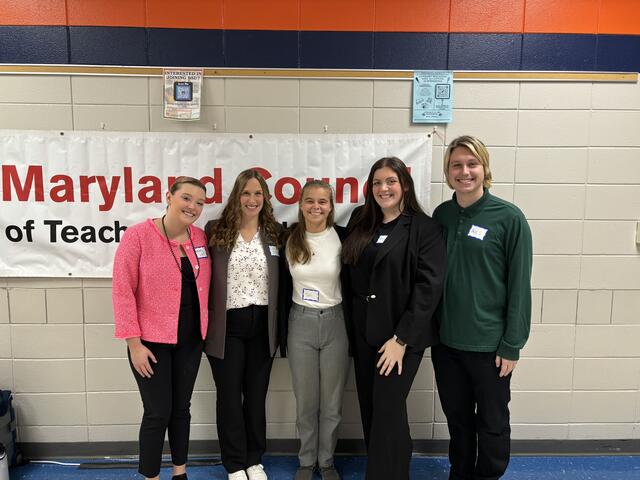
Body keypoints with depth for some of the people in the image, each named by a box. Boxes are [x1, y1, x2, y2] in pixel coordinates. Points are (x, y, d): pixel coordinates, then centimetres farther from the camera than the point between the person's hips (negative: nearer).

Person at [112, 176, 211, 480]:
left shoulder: (200, 238, 2)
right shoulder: (137, 236, -13)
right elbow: (123, 291, -13)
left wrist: (205, 327, 6)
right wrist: (134, 343, -14)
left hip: (190, 340, 5)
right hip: (151, 341, -5)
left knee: (181, 408, 17)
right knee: (158, 413, 3)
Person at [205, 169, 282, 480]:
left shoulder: (275, 232, 3)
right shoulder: (216, 230, -3)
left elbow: (282, 282, 6)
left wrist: (280, 326, 2)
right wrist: (205, 320, -7)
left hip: (263, 325, 2)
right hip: (227, 325, -2)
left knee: (257, 395, 14)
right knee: (229, 395, 9)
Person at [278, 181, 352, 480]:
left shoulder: (343, 237, -6)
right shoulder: (289, 239, -1)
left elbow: (352, 284, -1)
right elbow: (283, 289, 4)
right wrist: (282, 335, 3)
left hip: (335, 323, -1)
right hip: (300, 324, 1)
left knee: (332, 402, 11)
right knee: (305, 401, 13)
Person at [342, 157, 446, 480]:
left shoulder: (425, 228, -8)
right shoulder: (360, 222, 8)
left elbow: (429, 287, -14)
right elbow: (351, 275, 11)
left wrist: (401, 338, -17)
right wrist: (353, 325, 3)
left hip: (401, 335, -5)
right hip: (364, 332, 5)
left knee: (388, 409, -2)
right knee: (370, 408, 13)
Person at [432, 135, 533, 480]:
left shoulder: (509, 217, -10)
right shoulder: (441, 215, 2)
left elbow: (519, 285, -9)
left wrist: (512, 345, -10)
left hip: (489, 343, -3)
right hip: (445, 340, 4)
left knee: (492, 423, 14)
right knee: (457, 418, 20)